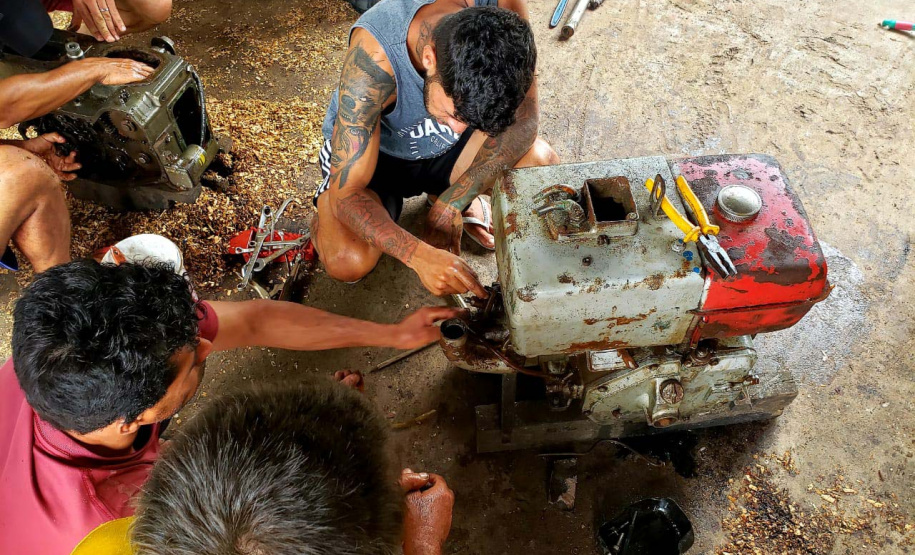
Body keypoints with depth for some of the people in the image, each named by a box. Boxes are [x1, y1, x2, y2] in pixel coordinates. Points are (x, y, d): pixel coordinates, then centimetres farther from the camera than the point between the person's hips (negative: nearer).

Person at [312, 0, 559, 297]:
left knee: (544, 165, -22)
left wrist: (451, 204, -30)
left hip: (443, 147, 4)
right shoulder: (372, 59, -39)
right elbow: (347, 195, -35)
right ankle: (325, 200, 7)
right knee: (348, 261, -30)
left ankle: (446, 196, 9)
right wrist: (420, 255, -51)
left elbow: (523, 120, -20)